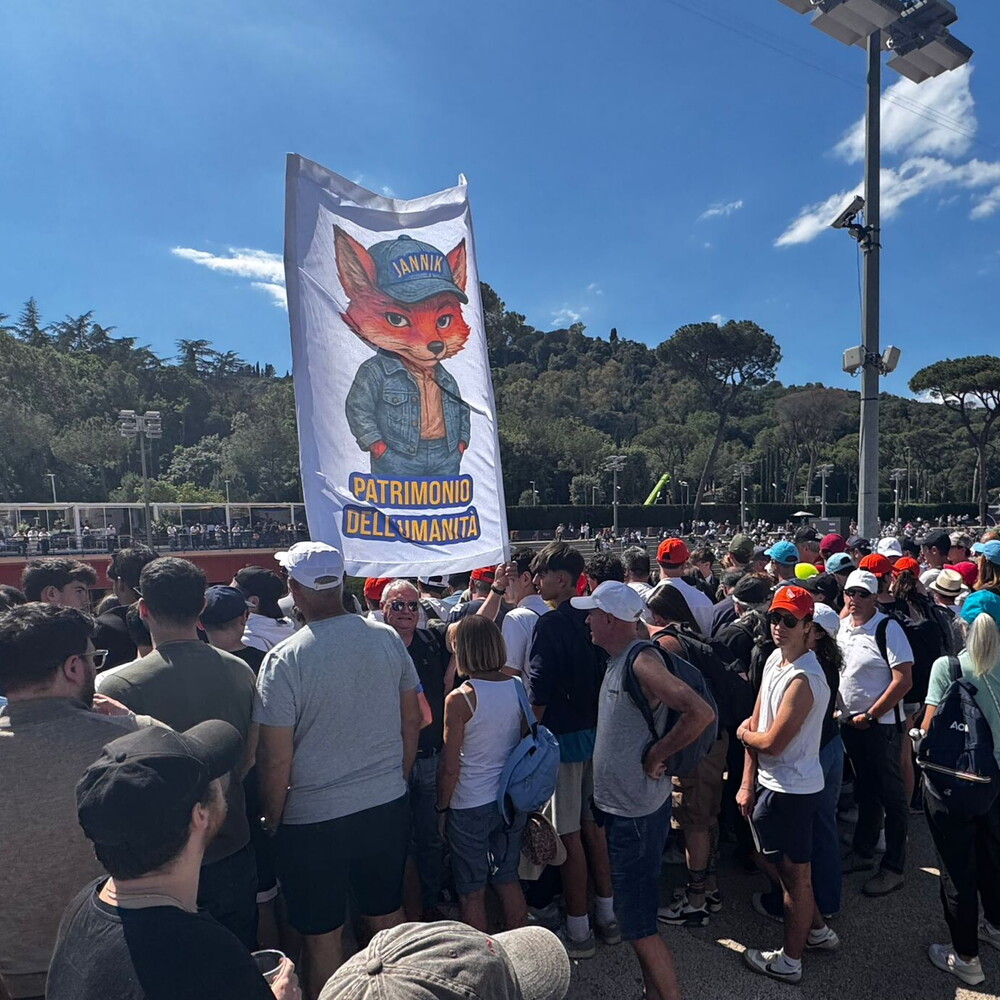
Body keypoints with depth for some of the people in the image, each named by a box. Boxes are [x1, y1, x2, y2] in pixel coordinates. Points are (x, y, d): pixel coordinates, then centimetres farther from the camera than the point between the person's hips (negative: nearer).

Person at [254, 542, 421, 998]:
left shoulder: (284, 660, -18)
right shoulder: (387, 638, -6)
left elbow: (276, 760, -15)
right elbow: (411, 721, 3)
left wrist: (273, 820, 3)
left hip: (314, 821, -4)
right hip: (388, 807, 4)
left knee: (323, 936, 16)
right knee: (387, 917, 23)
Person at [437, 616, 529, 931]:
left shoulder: (460, 699, -20)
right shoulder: (517, 687, -5)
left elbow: (450, 768, -16)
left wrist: (441, 807, 0)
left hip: (470, 807, -5)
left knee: (472, 891, 14)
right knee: (508, 879, 22)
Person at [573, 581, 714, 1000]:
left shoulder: (642, 661, -23)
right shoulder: (618, 659, 5)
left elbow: (701, 713, -32)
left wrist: (655, 756, -22)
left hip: (637, 813, -9)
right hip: (621, 807, 10)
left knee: (638, 925, 2)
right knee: (637, 915, 22)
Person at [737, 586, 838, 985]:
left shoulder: (804, 680, -26)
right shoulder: (774, 660, 3)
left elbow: (770, 743, -25)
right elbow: (755, 722, 4)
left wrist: (743, 734, -3)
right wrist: (747, 784, 3)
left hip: (793, 790, -9)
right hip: (769, 784, 9)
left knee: (795, 874, 11)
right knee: (771, 860, 24)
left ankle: (789, 961, 31)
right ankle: (817, 929, 44)